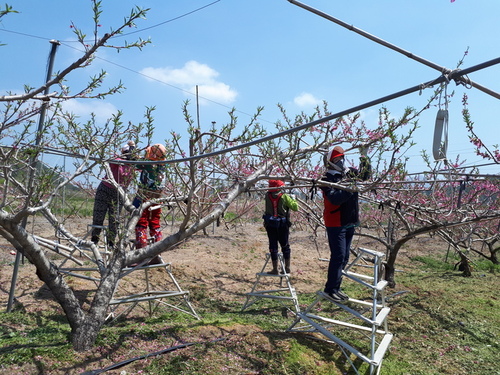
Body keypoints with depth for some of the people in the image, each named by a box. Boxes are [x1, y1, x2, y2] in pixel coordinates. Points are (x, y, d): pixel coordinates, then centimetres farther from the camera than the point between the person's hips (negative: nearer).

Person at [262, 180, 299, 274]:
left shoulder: (267, 196, -3)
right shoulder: (284, 197, -9)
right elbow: (295, 207, -5)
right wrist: (293, 199, 12)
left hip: (270, 224, 1)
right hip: (282, 224, -1)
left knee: (273, 245, 5)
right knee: (285, 245, 13)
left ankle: (275, 269, 6)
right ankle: (287, 267, 20)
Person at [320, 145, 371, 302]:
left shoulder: (350, 173, 6)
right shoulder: (327, 179, -14)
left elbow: (365, 175, 19)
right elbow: (335, 199, -28)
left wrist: (365, 163, 0)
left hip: (350, 223, 8)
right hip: (336, 224, -8)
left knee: (344, 257, 13)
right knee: (338, 256, -8)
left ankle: (336, 287, 24)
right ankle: (331, 289, 4)